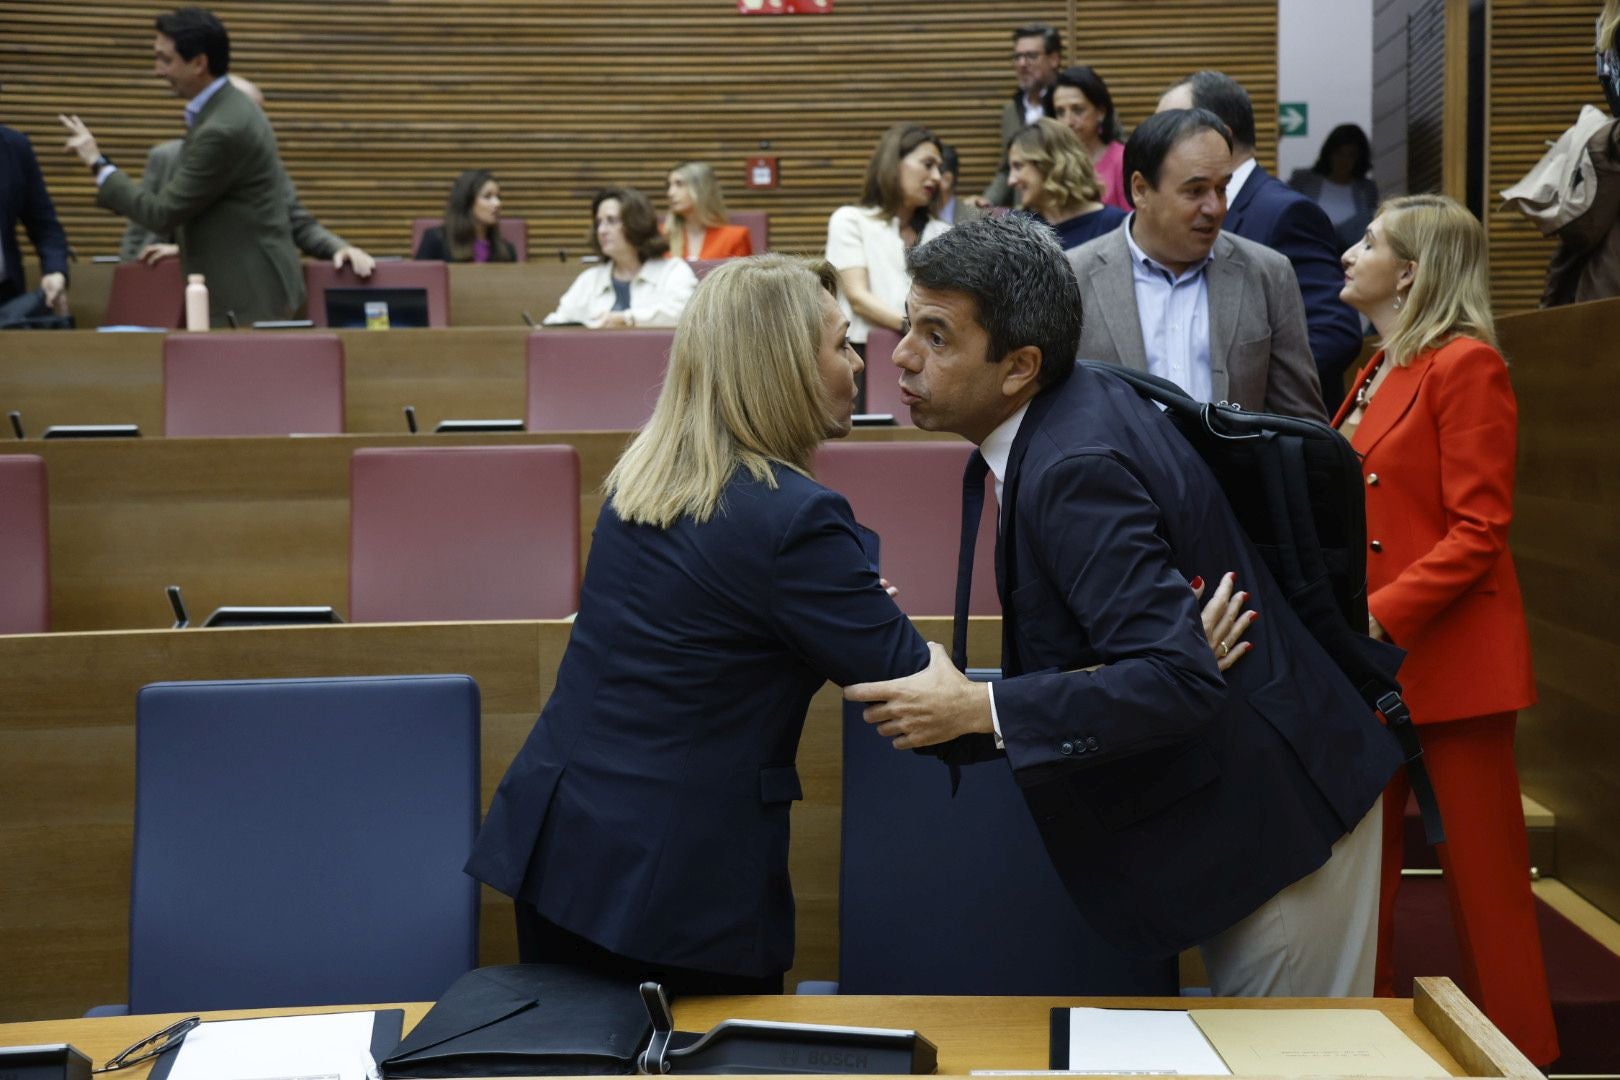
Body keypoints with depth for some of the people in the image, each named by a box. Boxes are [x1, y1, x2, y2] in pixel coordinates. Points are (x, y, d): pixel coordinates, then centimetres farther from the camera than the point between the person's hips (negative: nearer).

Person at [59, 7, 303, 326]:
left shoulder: (223, 128, -22)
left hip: (249, 295, -10)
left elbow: (163, 213, -17)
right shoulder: (226, 108, 10)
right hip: (247, 286, 10)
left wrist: (98, 163, -9)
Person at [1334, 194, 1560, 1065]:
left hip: (1445, 657, -8)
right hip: (1371, 663, 8)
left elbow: (1478, 531, -16)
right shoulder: (1378, 373, 15)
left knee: (1482, 874, 3)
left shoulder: (1465, 365, -11)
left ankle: (1516, 1049, 17)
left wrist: (1379, 617, -22)